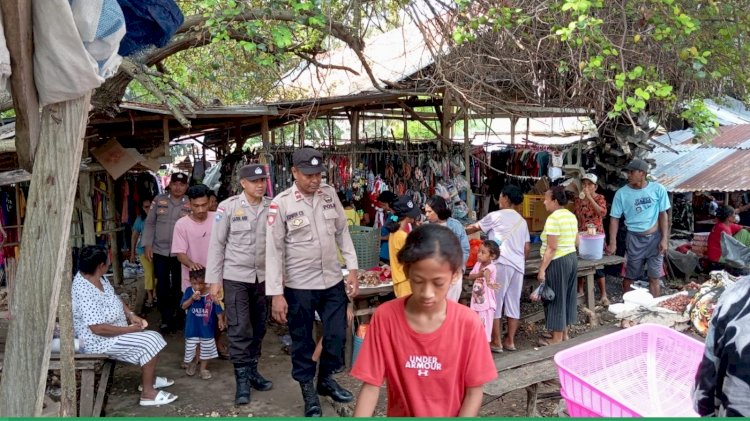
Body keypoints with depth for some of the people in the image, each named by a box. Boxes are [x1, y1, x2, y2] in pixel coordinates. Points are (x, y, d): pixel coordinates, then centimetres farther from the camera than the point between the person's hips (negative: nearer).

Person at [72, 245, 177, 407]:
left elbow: (115, 298, 13)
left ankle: (149, 379, 27)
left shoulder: (97, 277, -2)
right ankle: (148, 393, -5)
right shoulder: (85, 293, -31)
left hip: (114, 330, 10)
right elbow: (98, 329, -31)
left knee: (152, 337, 11)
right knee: (151, 342, -15)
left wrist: (131, 315, -1)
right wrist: (129, 329, -21)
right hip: (99, 340, -10)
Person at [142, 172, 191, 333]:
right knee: (162, 287, 4)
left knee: (178, 286, 10)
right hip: (160, 251, 1)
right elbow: (150, 223, 6)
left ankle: (177, 318, 26)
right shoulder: (159, 200, 2)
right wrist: (147, 245, -1)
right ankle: (166, 318, 17)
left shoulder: (190, 204, -2)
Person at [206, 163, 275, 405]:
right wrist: (214, 280, -6)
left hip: (263, 276, 3)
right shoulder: (228, 207, -7)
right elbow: (217, 244, -4)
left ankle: (252, 371, 28)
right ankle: (242, 379, 9)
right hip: (236, 276, -3)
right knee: (239, 329, -2)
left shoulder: (272, 207, -1)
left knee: (259, 326, 13)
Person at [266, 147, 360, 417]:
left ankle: (326, 380, 37)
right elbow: (274, 250, -12)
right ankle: (309, 392, 31)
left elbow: (342, 233, 7)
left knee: (337, 335, 12)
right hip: (299, 286, -3)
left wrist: (353, 270, 2)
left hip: (333, 281, 4)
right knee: (302, 342, 11)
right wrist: (276, 294, -13)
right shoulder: (281, 204, -13)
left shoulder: (329, 194, 0)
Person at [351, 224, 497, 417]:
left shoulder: (468, 323, -17)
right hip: (400, 414, 1)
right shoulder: (385, 317, -17)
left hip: (452, 414, 0)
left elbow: (474, 391, -10)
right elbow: (371, 385, -13)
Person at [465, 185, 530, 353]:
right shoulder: (522, 221, 17)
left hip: (501, 263, -6)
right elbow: (527, 248, 15)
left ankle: (496, 342, 1)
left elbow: (474, 228, 12)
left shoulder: (496, 216, 1)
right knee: (513, 302, 9)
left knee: (495, 302, -1)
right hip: (518, 265, 6)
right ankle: (510, 340, 14)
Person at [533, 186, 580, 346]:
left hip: (558, 262, -9)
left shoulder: (553, 219, -19)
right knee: (566, 297, 16)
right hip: (572, 258, 9)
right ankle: (564, 334, 26)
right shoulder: (572, 216, 8)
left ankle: (557, 339, 8)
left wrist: (542, 269, -18)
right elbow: (576, 242, 14)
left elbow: (551, 248, -21)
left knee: (556, 299, 1)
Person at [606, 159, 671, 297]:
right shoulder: (622, 193, -6)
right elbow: (615, 218, -3)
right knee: (629, 277, 7)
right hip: (634, 239, 0)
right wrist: (613, 243, -10)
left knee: (654, 278, 6)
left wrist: (664, 239, -7)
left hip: (655, 238, 0)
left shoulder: (658, 189, -6)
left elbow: (663, 215, -1)